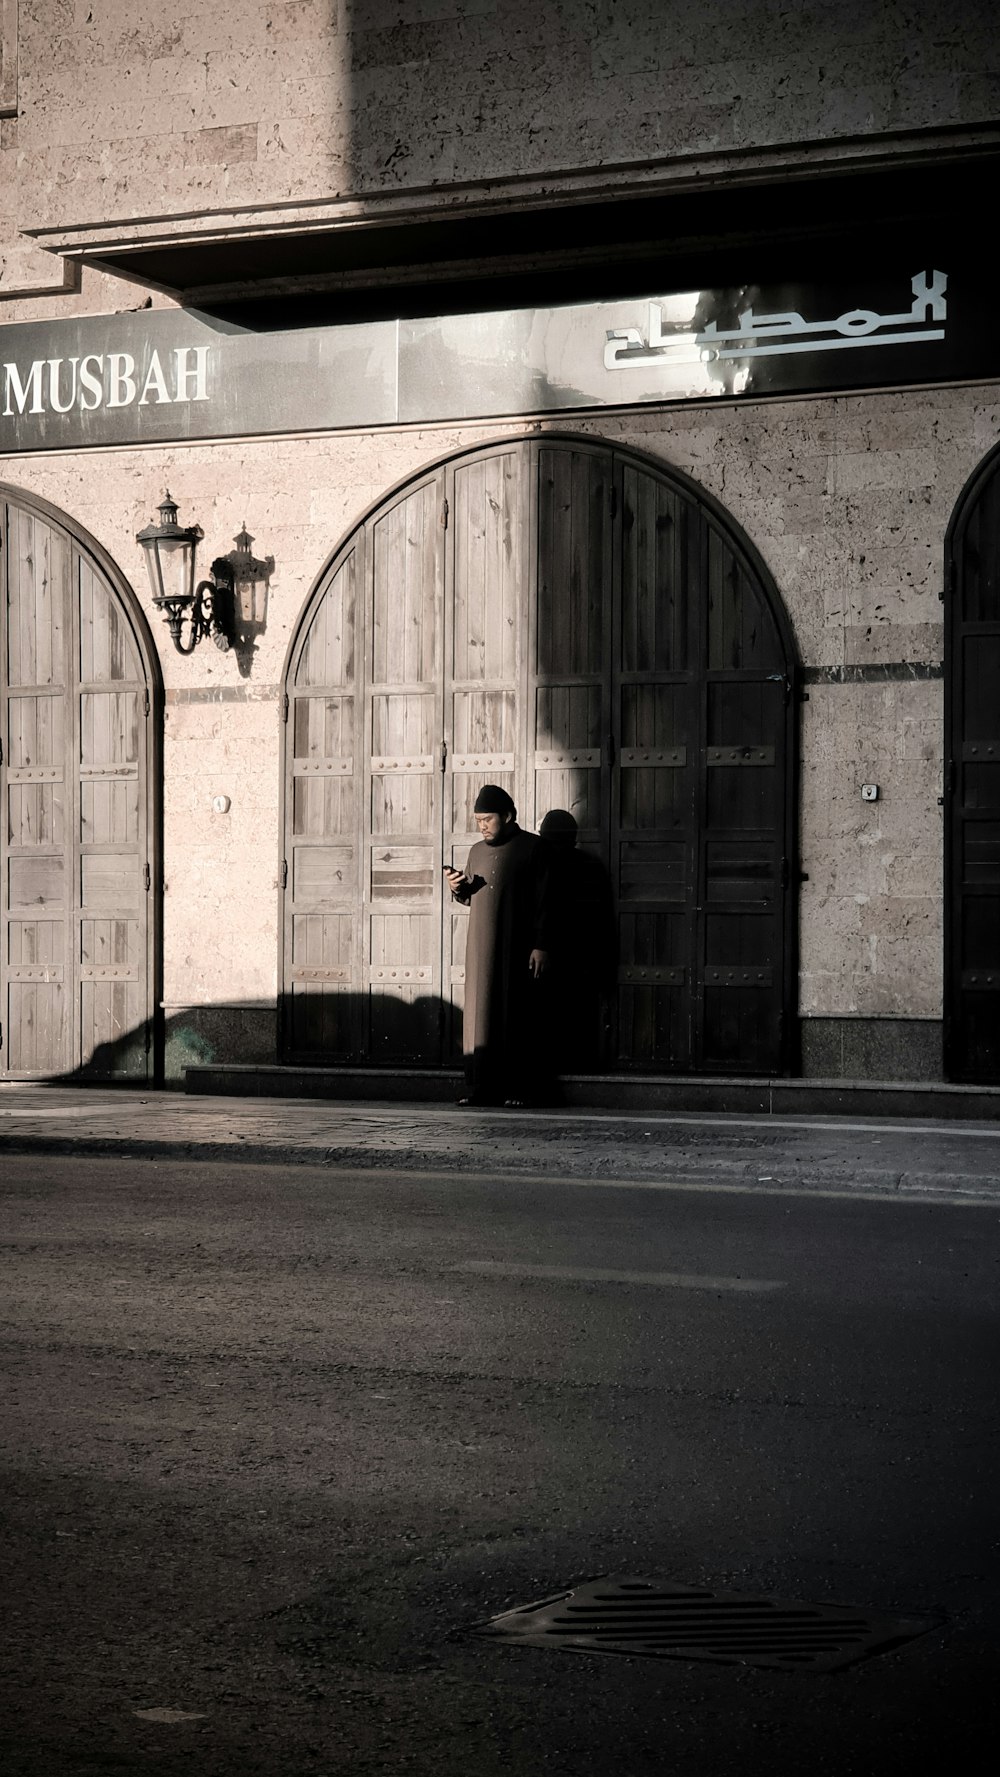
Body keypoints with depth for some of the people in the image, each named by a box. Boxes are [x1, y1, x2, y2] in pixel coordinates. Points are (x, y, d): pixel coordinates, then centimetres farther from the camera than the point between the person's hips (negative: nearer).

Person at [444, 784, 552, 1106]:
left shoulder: (532, 847, -2)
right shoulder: (477, 851, 15)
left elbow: (542, 901, -5)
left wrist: (540, 946, -12)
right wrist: (459, 888, 0)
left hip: (518, 948, -5)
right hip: (481, 948, 5)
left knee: (518, 1016, -4)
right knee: (481, 1014, 1)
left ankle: (522, 1089, 0)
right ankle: (481, 1088, 3)